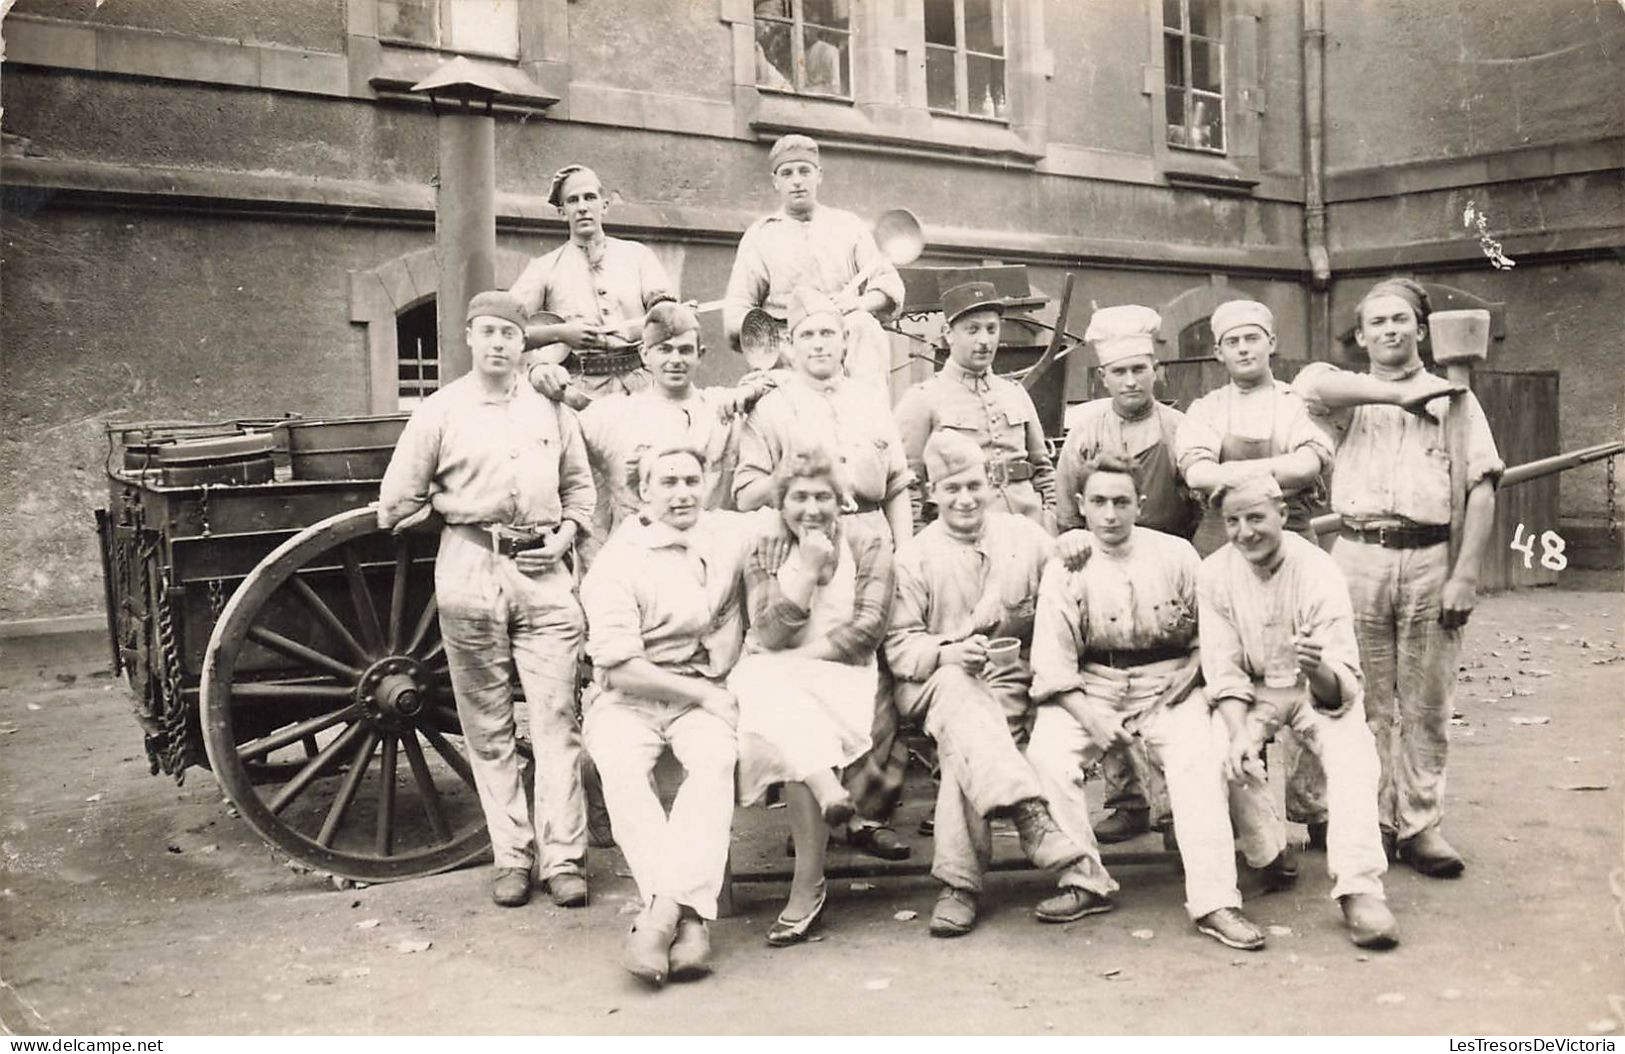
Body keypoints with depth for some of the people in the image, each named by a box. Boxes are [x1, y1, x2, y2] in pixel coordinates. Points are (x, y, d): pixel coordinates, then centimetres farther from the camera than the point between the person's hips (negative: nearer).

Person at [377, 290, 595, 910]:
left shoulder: (552, 411, 13)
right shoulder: (440, 412, 5)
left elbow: (579, 487, 20)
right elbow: (397, 502, 6)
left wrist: (565, 534, 3)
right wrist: (462, 513, 3)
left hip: (545, 574, 1)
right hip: (470, 576, -1)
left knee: (556, 719, -4)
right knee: (487, 727, 4)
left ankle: (563, 859, 1)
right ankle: (512, 856, 13)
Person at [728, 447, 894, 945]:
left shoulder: (868, 543, 7)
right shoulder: (762, 552, 9)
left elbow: (868, 625, -3)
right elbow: (768, 635, -4)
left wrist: (804, 659, -12)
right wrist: (808, 569, -11)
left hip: (842, 679, -2)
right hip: (776, 684, 2)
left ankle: (807, 888, -29)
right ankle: (828, 788, -43)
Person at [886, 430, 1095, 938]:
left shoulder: (1026, 535, 14)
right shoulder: (913, 555, 10)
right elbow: (898, 644, 2)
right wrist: (947, 653, -17)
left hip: (1012, 681, 1)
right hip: (938, 683, 0)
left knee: (961, 742, -31)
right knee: (957, 691, -37)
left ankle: (959, 882, -28)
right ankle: (1031, 815, -47)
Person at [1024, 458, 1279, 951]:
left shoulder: (1177, 555, 2)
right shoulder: (1064, 569, -1)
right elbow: (1052, 665, -5)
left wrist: (1192, 666, -4)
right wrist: (1087, 714, -18)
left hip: (1168, 687, 0)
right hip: (1090, 690, 0)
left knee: (1200, 761, -25)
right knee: (1047, 754, -24)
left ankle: (1214, 901, -20)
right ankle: (1080, 880, -9)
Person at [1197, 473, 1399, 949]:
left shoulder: (1320, 572, -21)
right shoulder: (1214, 574, -12)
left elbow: (1342, 689, -26)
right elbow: (1223, 671, -12)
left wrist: (1317, 669, -50)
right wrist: (1239, 733, -30)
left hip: (1316, 691, -2)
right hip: (1252, 694, 2)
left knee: (1353, 754, -31)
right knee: (1217, 750, -26)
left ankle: (1360, 891, -34)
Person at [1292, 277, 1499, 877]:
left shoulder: (1454, 398, 13)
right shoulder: (1350, 399, 13)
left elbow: (1482, 488, 4)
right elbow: (1311, 383, -12)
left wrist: (1466, 574, -7)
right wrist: (1399, 394, -10)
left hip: (1430, 561, 0)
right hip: (1358, 558, 0)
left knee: (1426, 707, 3)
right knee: (1367, 704, 5)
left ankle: (1420, 825, 12)